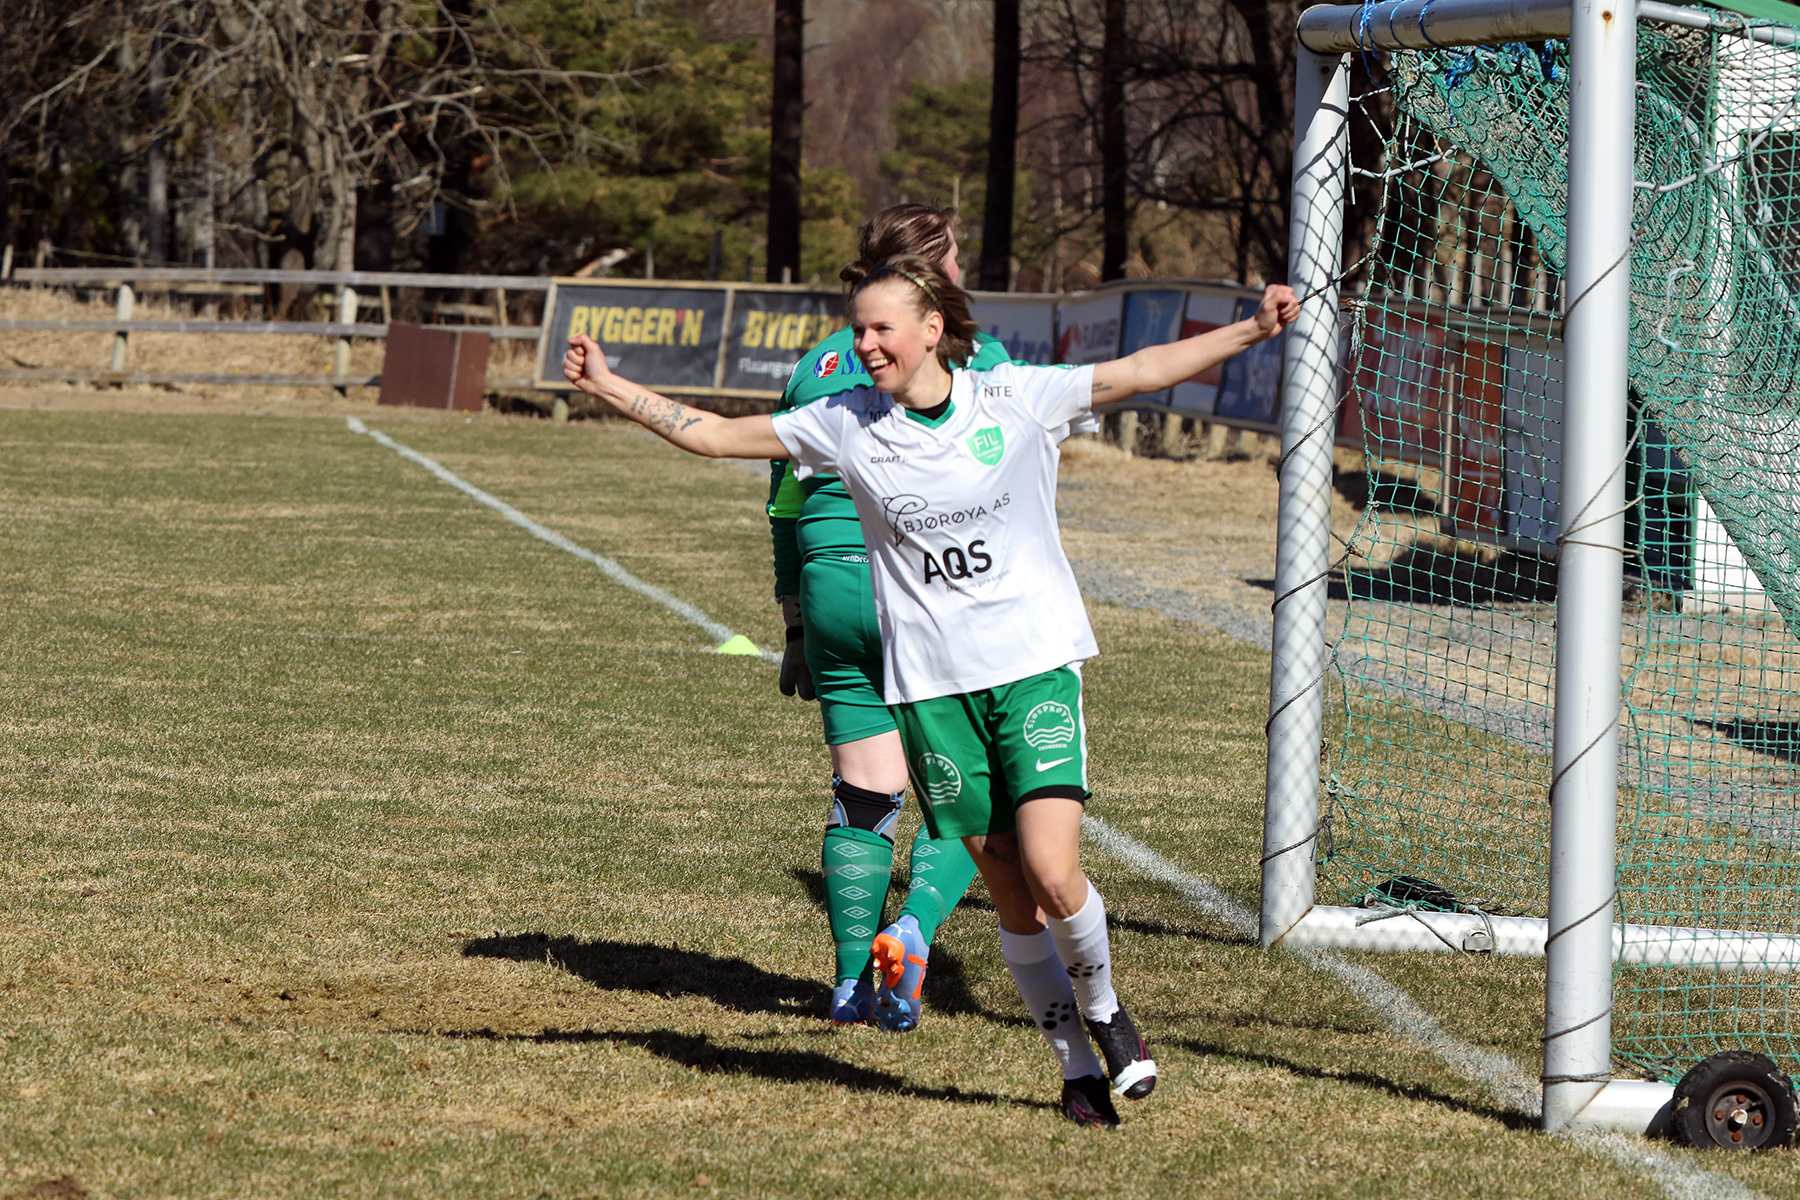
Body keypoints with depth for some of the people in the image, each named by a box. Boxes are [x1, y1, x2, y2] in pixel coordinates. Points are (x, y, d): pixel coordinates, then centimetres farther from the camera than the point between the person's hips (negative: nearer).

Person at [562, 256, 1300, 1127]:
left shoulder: (1016, 399, -2)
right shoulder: (848, 425, 3)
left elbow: (1143, 371, -1)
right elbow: (715, 435, 7)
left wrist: (1253, 330, -10)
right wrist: (608, 387, 1)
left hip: (1035, 666, -2)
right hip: (932, 685, 2)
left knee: (1052, 873, -16)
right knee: (1009, 891, 3)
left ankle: (1103, 1008, 13)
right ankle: (1077, 1065, 18)